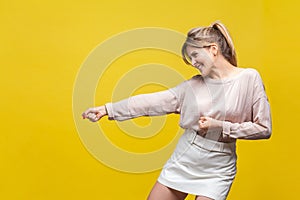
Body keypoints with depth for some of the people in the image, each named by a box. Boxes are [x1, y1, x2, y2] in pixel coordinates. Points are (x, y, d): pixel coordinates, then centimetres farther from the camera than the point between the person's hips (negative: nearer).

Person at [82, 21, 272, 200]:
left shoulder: (249, 78, -6)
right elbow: (153, 101, 0)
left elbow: (264, 128, -6)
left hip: (217, 170, -3)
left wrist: (221, 126, -14)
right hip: (183, 160, 3)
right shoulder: (193, 85, 2)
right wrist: (107, 109, -3)